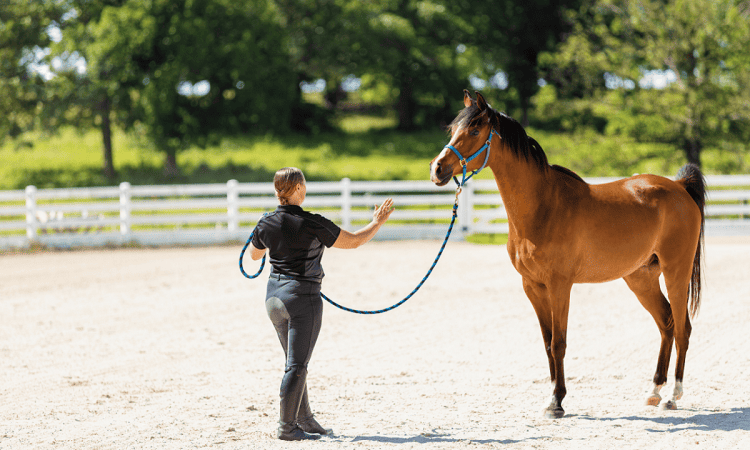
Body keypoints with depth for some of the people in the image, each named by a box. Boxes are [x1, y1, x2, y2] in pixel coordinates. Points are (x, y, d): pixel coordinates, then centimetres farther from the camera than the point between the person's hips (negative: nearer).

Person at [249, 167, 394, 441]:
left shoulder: (266, 223, 1)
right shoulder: (312, 224, -16)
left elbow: (255, 254, 20)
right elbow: (353, 242, -7)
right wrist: (377, 223, 10)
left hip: (274, 296, 7)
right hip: (302, 298, -7)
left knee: (295, 362, 17)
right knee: (297, 366, -2)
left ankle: (305, 420, 25)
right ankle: (286, 427, -2)